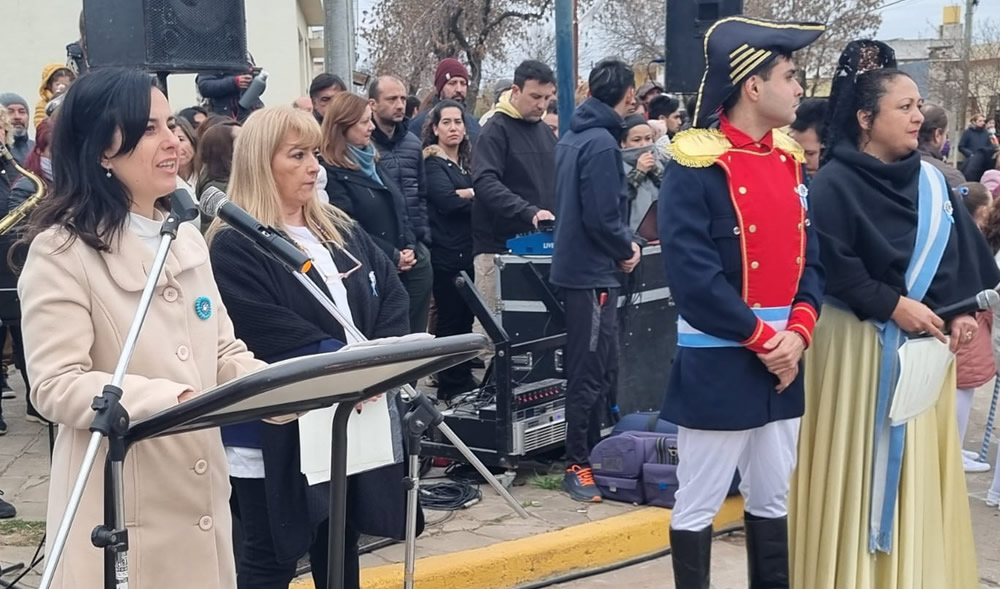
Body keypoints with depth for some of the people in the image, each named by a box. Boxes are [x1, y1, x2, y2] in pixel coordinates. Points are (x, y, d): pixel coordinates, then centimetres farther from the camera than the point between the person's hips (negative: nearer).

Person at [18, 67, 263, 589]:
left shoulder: (186, 238, 12)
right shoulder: (60, 251, -11)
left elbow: (224, 353, 12)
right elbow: (56, 387, -17)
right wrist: (173, 399, -28)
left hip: (201, 498, 7)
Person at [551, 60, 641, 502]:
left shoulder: (572, 137, 12)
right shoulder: (601, 142, -17)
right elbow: (601, 216, -22)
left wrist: (621, 242, 9)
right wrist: (627, 249, -4)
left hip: (576, 264, 10)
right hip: (593, 271, -10)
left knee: (601, 369, 16)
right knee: (590, 373, -4)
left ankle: (592, 453, 25)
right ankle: (578, 465, 2)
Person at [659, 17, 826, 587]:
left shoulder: (789, 161, 9)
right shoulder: (696, 167, -14)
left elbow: (811, 257, 9)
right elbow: (693, 276, -20)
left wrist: (798, 331, -6)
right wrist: (762, 338, -15)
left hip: (784, 361, 7)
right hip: (718, 364, -7)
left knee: (774, 500, 17)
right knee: (699, 504, 5)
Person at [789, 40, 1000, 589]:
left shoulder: (931, 181, 8)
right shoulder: (833, 185, -11)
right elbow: (829, 268, -17)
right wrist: (893, 305, -19)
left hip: (926, 343, 6)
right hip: (861, 345, -6)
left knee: (919, 470, 12)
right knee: (863, 467, 0)